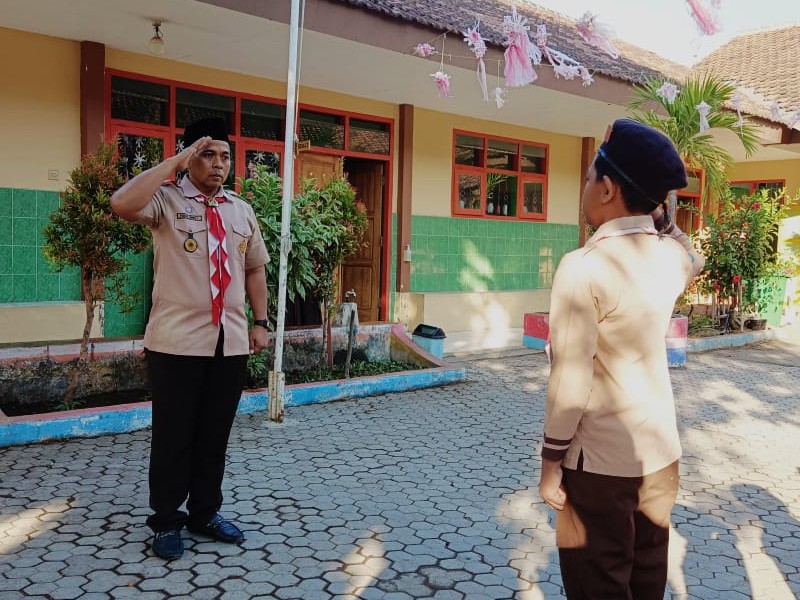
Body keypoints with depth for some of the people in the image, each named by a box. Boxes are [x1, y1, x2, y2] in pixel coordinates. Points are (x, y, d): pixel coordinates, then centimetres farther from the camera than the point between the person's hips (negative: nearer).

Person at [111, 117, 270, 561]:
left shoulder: (242, 210, 13)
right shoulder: (167, 199, -3)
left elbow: (254, 269, 18)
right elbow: (123, 204, -24)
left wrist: (260, 321, 11)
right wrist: (175, 161, -18)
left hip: (230, 341, 5)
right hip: (177, 341, -4)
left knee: (215, 435, 14)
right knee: (173, 436, 6)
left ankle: (205, 512, 30)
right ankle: (166, 522, 23)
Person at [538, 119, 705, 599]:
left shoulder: (585, 267, -22)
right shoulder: (671, 257, 0)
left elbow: (571, 383, -22)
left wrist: (552, 461, -10)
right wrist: (661, 216, 13)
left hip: (602, 461, -7)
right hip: (661, 451, 7)